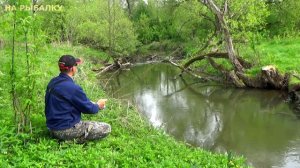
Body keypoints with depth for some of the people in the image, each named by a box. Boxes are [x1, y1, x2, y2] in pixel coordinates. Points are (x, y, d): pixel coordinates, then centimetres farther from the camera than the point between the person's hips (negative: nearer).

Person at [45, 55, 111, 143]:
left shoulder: (53, 82, 1)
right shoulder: (73, 88, -24)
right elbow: (88, 108, -11)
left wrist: (90, 103, 15)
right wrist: (98, 106, 10)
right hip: (66, 130, -9)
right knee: (106, 128, -7)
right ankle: (74, 140, -9)